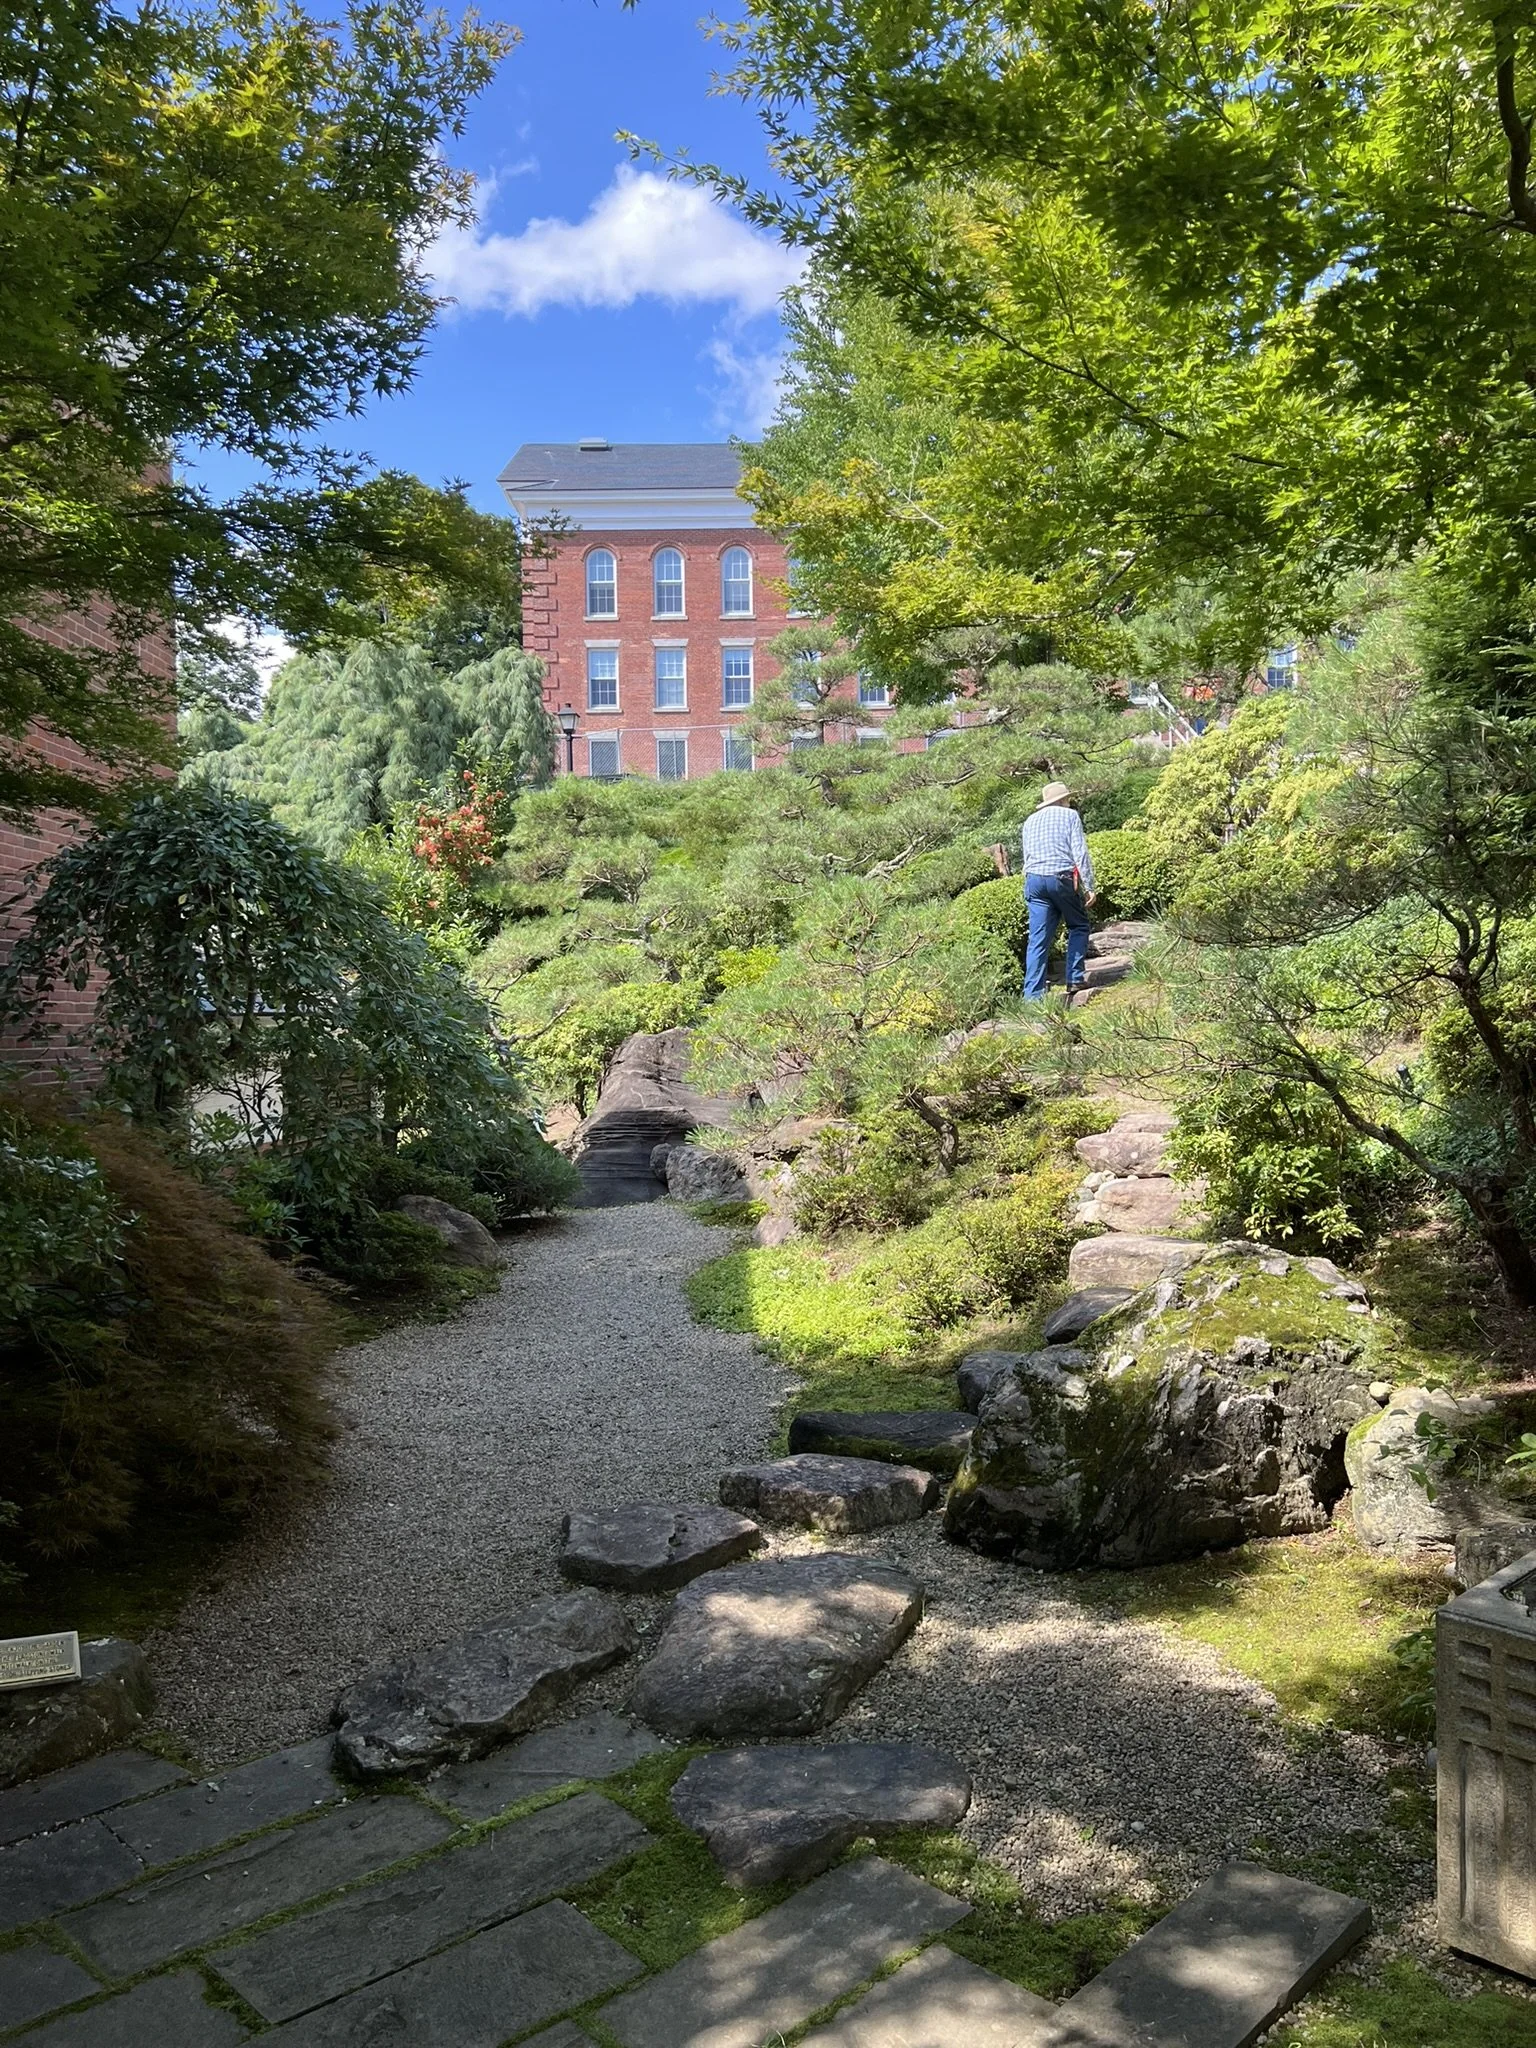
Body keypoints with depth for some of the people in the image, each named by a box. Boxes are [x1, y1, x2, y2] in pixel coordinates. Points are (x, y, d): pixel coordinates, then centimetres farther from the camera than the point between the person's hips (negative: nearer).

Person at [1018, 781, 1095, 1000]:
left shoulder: (1030, 821, 20)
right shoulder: (1070, 816, 5)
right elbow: (1080, 853, -4)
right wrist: (1089, 886, -4)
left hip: (1034, 880, 4)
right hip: (1062, 878, -4)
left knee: (1038, 939, 1)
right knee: (1078, 926, 16)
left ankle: (1032, 994, -5)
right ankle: (1075, 978, 7)